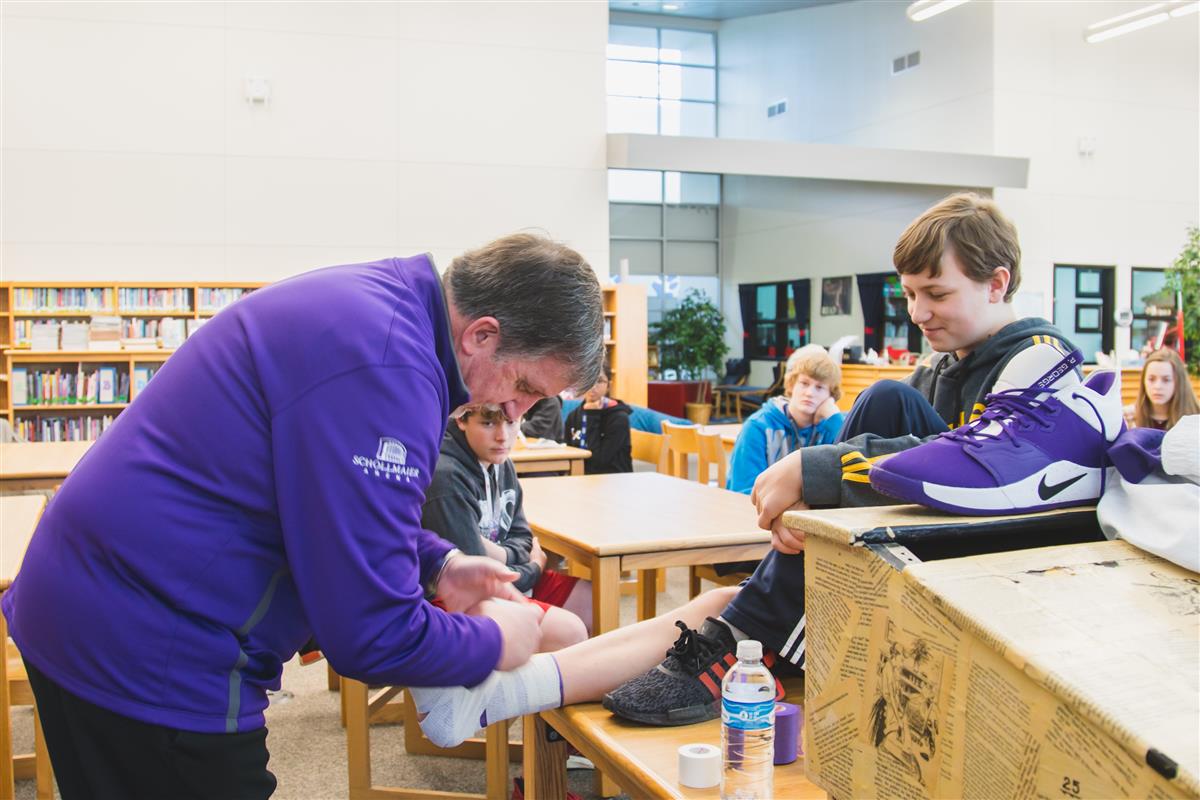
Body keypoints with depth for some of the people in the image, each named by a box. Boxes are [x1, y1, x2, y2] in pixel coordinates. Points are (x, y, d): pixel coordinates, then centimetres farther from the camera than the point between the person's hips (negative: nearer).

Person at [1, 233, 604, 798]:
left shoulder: (366, 297, 3)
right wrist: (496, 643, -9)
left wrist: (435, 566, 8)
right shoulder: (385, 368, -29)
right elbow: (372, 637, -27)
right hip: (143, 651, -10)